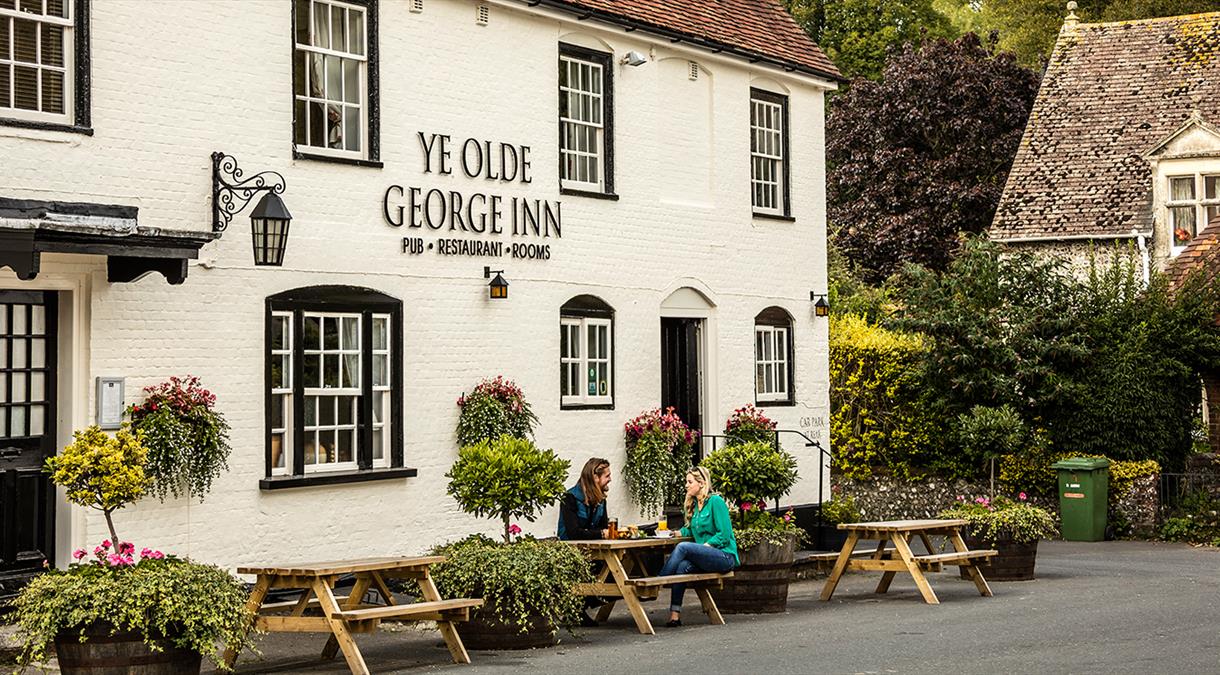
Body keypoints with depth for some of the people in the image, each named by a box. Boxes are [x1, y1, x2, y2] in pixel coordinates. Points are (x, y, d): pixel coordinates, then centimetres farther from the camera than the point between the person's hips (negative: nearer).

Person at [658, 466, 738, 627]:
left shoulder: (715, 502, -7)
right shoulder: (695, 504, 18)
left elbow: (724, 534, -12)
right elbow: (691, 530, 23)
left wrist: (705, 546, -17)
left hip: (725, 556, -7)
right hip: (706, 557, 7)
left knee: (683, 547, -27)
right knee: (683, 566, -24)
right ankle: (675, 614, -32)